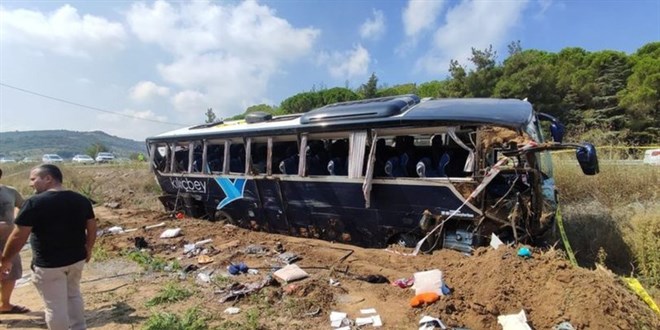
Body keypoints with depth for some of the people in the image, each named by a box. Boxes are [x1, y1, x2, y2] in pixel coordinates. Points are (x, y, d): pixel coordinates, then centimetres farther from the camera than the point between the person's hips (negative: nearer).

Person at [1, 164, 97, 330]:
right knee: (73, 295, 25)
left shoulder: (35, 202, -17)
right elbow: (92, 227, 7)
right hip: (76, 259, 6)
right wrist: (88, 249, 20)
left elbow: (18, 237, -14)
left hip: (48, 264, -6)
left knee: (55, 306, 8)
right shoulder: (81, 200, 0)